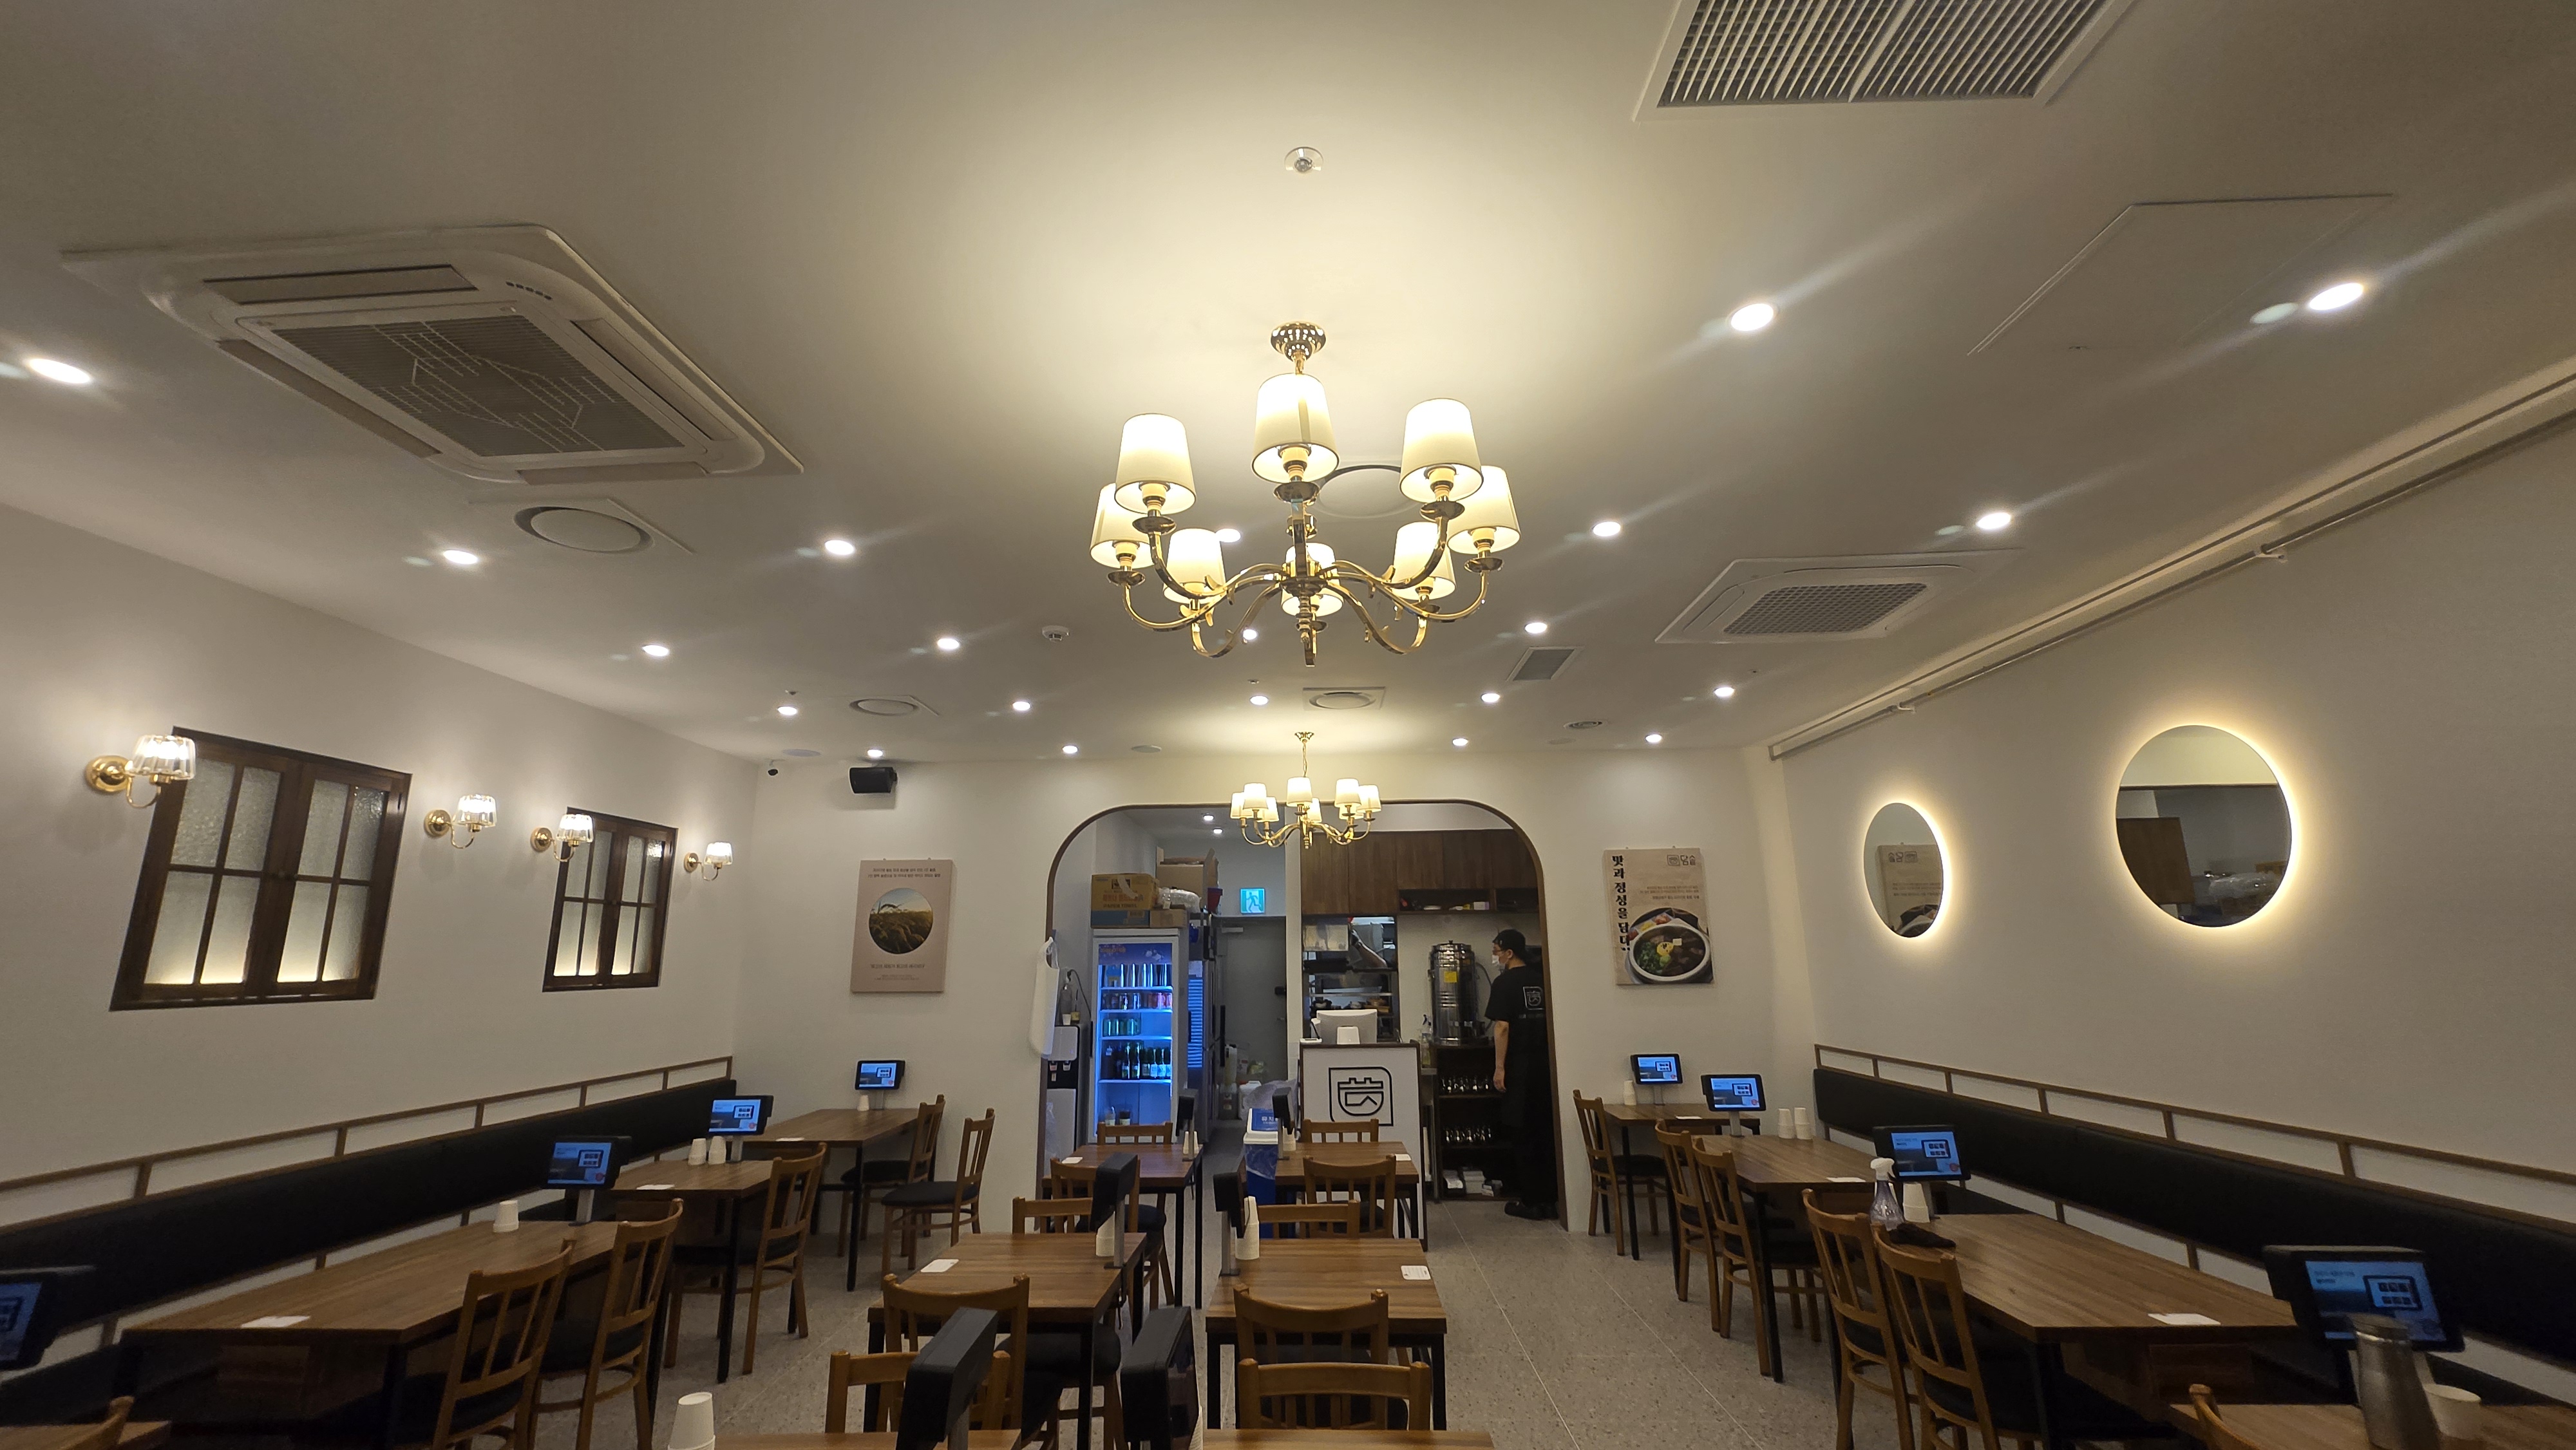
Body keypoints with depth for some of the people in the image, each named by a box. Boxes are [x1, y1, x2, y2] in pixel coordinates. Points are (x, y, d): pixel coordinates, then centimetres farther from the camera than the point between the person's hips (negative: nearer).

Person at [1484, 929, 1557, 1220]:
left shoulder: (1505, 982, -9)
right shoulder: (1541, 980, 8)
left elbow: (1502, 1027, -15)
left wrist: (1499, 1067, -12)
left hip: (1520, 1065, -6)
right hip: (1545, 1063, 6)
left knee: (1522, 1133, 2)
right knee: (1547, 1131, 10)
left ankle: (1530, 1201, 6)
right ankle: (1549, 1199, 16)